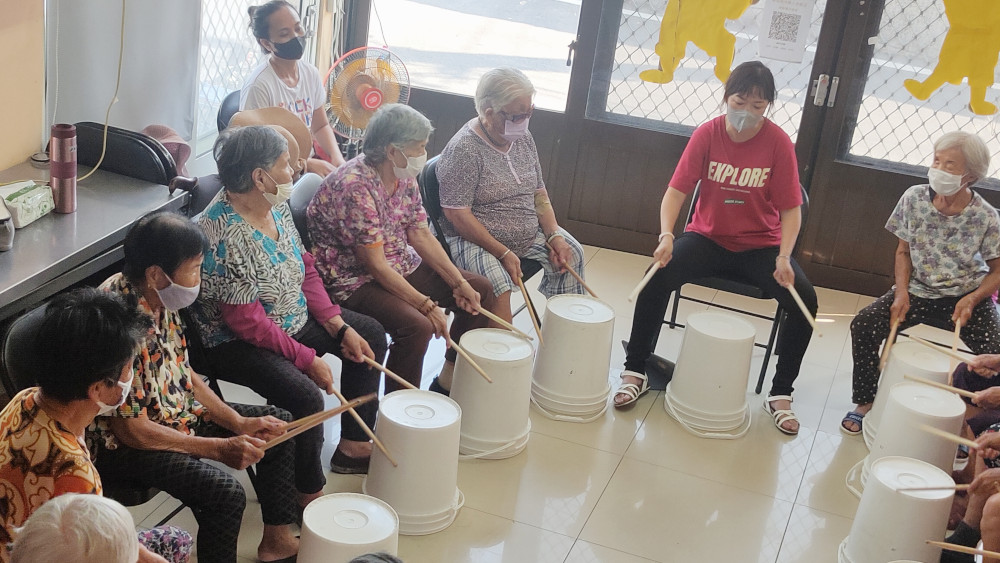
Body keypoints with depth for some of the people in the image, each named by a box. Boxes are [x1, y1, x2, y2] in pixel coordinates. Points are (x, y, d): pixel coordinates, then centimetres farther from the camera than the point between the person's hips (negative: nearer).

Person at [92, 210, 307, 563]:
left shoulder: (160, 297, -5)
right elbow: (131, 430, -27)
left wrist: (239, 423, -2)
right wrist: (219, 449, -24)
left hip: (175, 411, 9)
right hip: (121, 442, -9)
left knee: (278, 426, 9)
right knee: (225, 494, -29)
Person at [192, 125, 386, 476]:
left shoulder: (276, 204, -1)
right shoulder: (225, 235, -29)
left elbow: (304, 268, 7)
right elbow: (247, 322, -27)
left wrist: (340, 327, -1)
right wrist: (306, 358, -22)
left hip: (294, 317, 10)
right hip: (238, 343, -10)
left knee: (370, 334, 12)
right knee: (305, 397, -30)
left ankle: (354, 446, 20)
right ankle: (309, 494, -5)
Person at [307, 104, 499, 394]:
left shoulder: (404, 177, 1)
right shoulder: (355, 187, -26)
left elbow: (422, 236, 5)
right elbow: (375, 265, -26)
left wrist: (459, 282, -5)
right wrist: (425, 305, -26)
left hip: (402, 266, 10)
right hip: (355, 280, -9)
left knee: (480, 290, 7)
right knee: (417, 326, -33)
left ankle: (447, 382, 18)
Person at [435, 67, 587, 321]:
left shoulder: (523, 138, 5)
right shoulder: (464, 149, -20)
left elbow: (538, 191, 12)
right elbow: (457, 214, -22)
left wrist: (553, 236, -3)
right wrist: (503, 253, -23)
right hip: (474, 240, -8)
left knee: (571, 252, -1)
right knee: (497, 281, -33)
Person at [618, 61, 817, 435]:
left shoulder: (778, 142, -10)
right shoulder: (707, 134, -7)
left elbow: (790, 209, -10)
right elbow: (676, 191, -10)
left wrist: (784, 257, -26)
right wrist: (666, 235, -28)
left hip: (760, 246, 0)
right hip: (708, 237, 1)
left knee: (804, 298, -23)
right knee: (658, 275, -25)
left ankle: (780, 393, -5)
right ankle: (635, 372, -8)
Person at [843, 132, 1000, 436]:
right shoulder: (914, 199, -8)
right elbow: (903, 251, 4)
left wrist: (971, 300, -20)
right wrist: (901, 293, -11)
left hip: (966, 297, -2)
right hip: (918, 291, 2)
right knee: (863, 325, -20)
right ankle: (865, 402, 2)